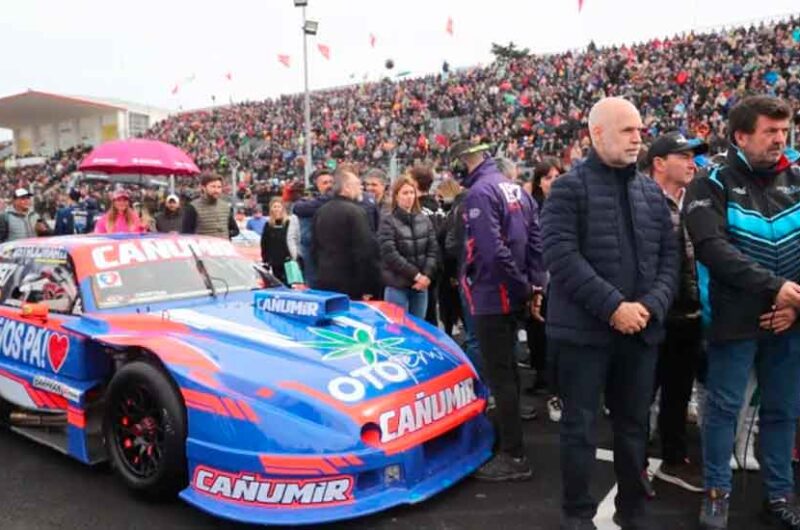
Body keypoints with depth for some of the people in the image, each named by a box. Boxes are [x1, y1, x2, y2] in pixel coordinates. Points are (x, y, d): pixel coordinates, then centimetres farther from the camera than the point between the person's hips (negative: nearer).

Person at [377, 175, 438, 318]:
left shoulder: (424, 220, 9)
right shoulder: (388, 222, -5)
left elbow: (433, 250, 5)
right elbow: (390, 254, -13)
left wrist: (426, 275, -9)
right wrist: (415, 274, -15)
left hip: (421, 285, 5)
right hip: (397, 286, -4)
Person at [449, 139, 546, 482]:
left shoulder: (479, 193, -16)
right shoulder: (515, 189, 11)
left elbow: (492, 250, -24)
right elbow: (536, 239, 8)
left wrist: (523, 286, -13)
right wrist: (534, 285, 5)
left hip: (491, 296, -9)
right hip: (514, 296, 9)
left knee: (498, 375, -3)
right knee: (507, 368, 19)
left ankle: (513, 457, 4)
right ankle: (508, 436, 33)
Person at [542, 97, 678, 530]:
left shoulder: (651, 191, 13)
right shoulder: (569, 188, -5)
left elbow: (668, 255, 12)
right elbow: (561, 255, -15)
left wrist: (652, 305, -6)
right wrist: (613, 306, -19)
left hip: (641, 329, 5)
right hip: (584, 328, -5)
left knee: (633, 426, 15)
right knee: (580, 426, 4)